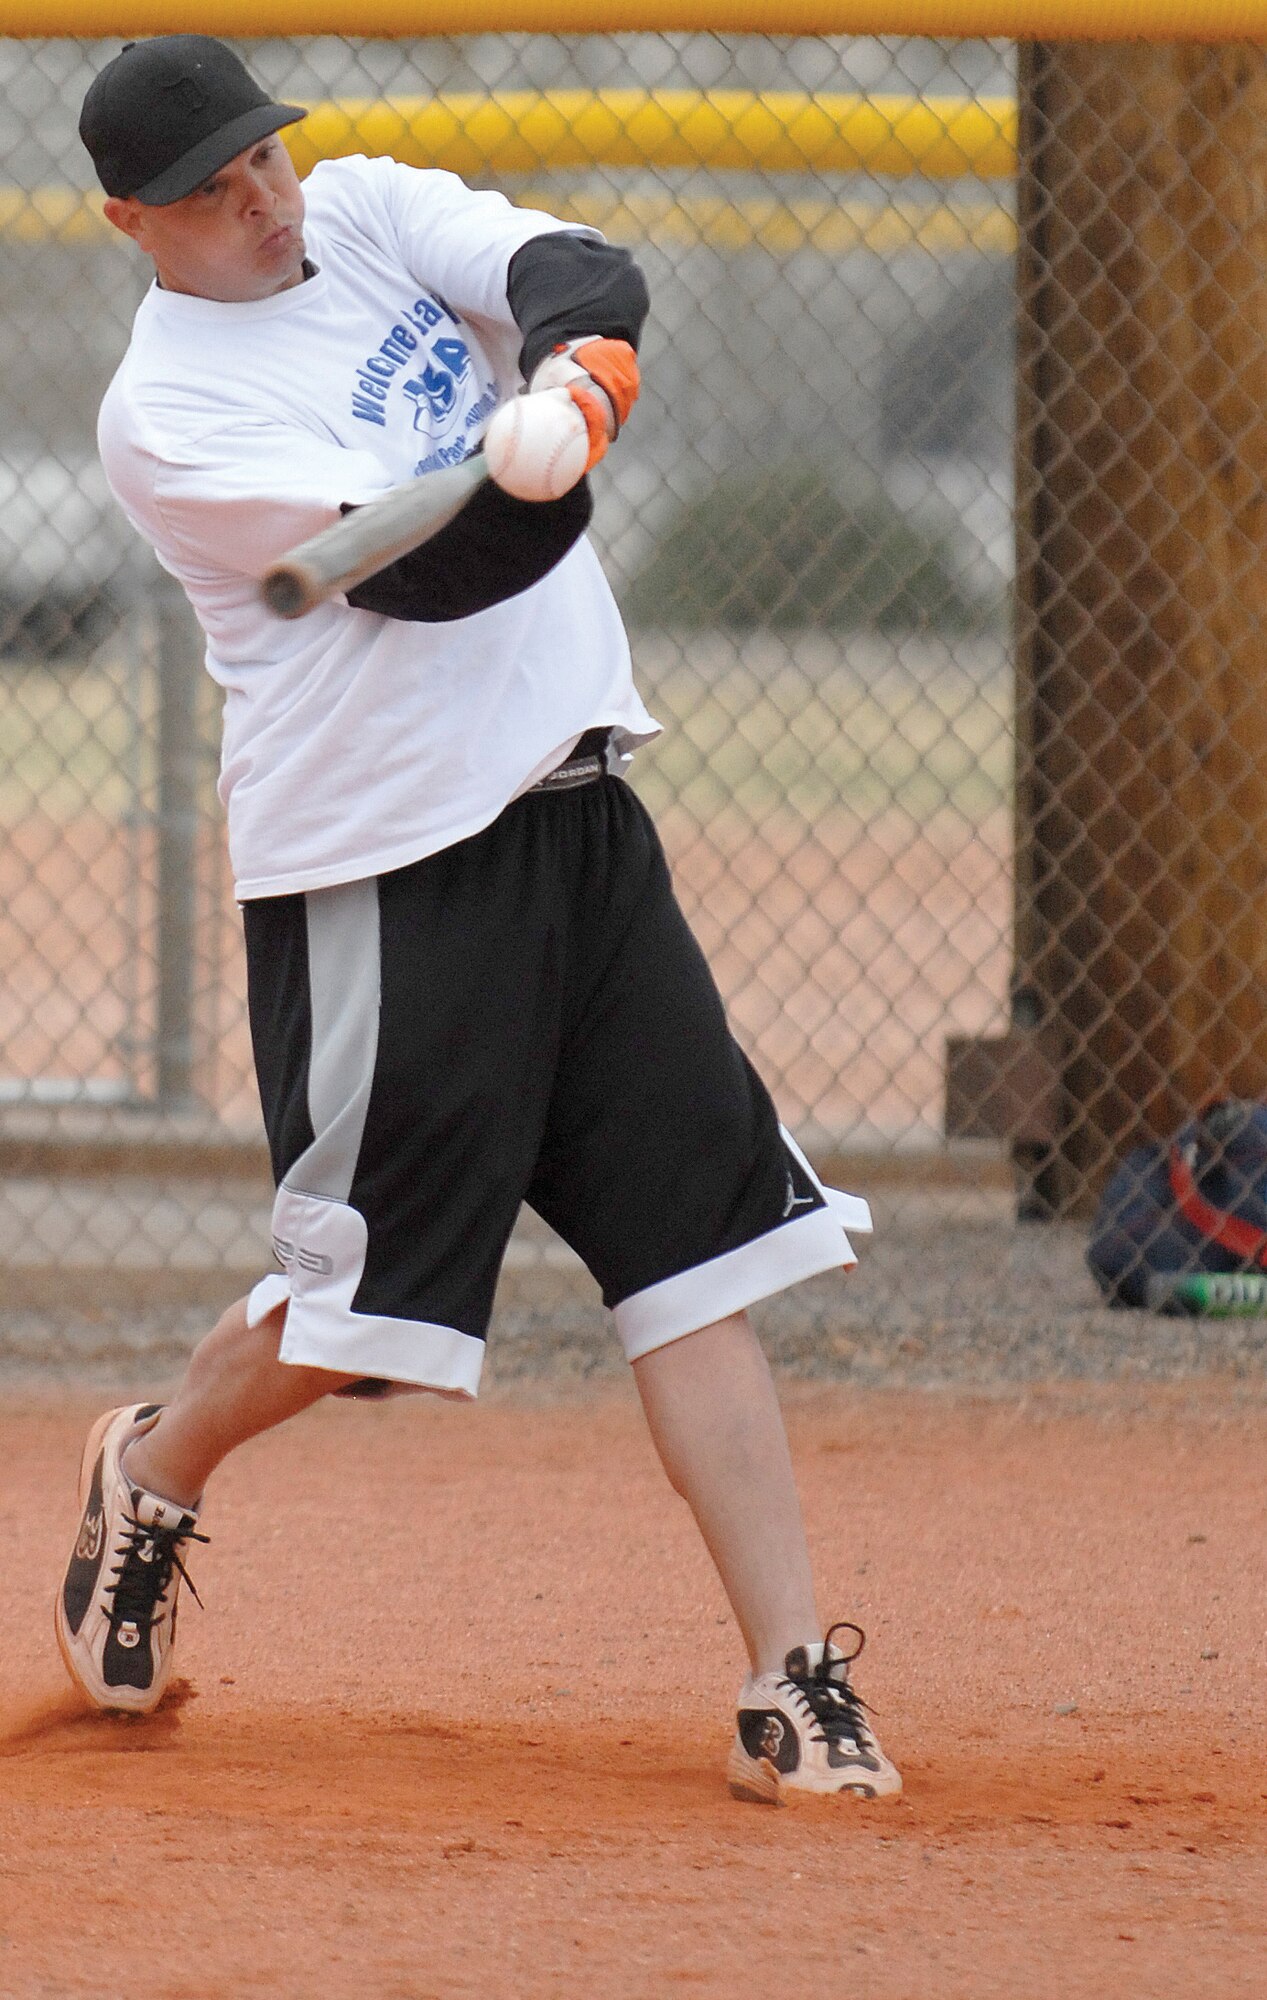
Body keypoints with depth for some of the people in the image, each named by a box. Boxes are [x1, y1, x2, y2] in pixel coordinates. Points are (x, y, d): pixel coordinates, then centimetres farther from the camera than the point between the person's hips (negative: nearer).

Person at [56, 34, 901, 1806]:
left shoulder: (370, 213, 9)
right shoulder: (169, 415, -10)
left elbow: (575, 272, -7)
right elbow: (430, 571, -20)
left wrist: (574, 355, -29)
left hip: (576, 818, 6)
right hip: (385, 869, -6)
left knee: (705, 1252, -2)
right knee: (363, 1297, -1)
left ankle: (796, 1686, -4)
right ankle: (152, 1487, 31)